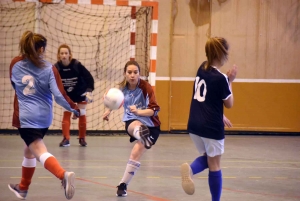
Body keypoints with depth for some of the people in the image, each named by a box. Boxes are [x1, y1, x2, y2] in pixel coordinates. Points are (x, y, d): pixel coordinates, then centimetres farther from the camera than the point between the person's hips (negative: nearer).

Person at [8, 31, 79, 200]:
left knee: (40, 152, -16)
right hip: (45, 117, 3)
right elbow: (59, 94, -10)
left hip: (26, 116, -3)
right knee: (29, 149, 25)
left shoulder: (15, 64, -1)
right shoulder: (49, 69, -5)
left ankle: (63, 175, -43)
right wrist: (75, 109, 0)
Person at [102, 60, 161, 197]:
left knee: (136, 154, -15)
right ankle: (142, 135, -76)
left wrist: (139, 111, -36)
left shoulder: (146, 87, -16)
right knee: (137, 126, -37)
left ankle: (123, 185, 1)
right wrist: (109, 110, 20)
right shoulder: (123, 87, -3)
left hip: (150, 125, -2)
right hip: (132, 122, 2)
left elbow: (154, 110, -21)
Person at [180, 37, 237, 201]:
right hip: (211, 128, -6)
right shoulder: (220, 78, -18)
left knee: (206, 158, 22)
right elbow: (229, 104, -4)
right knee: (214, 165, 8)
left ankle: (190, 169, -9)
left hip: (194, 126, 7)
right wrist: (230, 81, 0)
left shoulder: (202, 69, 4)